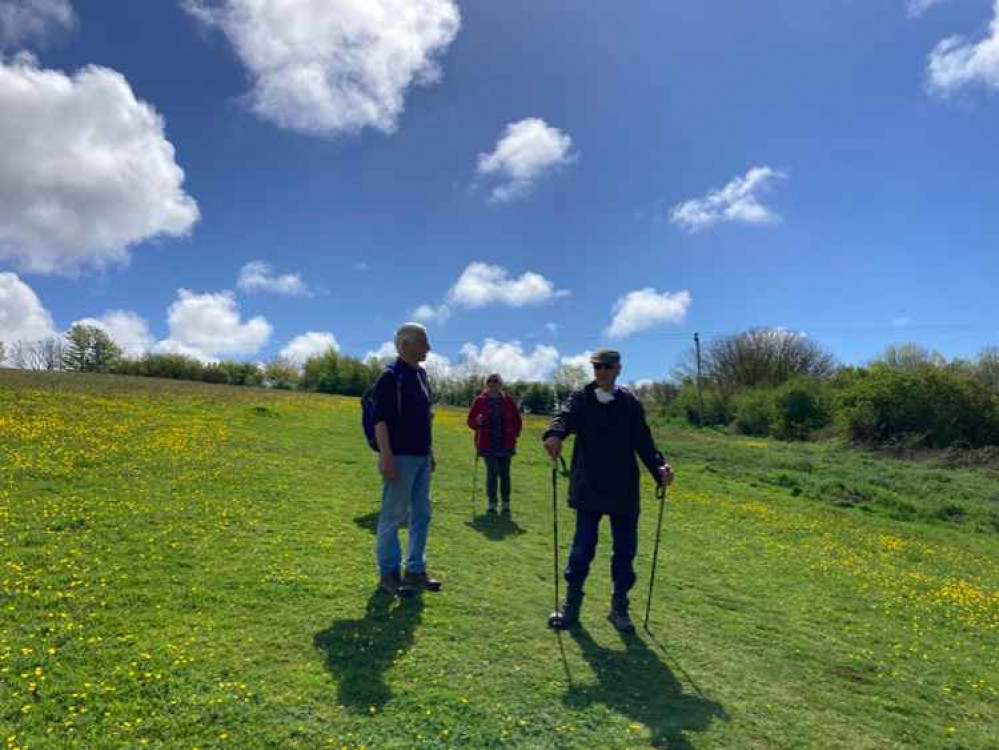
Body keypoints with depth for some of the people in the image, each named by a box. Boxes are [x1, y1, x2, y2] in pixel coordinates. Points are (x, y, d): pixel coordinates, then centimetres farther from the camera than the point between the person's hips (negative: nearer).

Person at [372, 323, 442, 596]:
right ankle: (388, 573, 13)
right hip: (401, 457, -9)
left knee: (421, 515, 13)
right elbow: (380, 419, -16)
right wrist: (386, 457, -21)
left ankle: (416, 570, 24)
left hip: (422, 457, 9)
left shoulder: (421, 374, 13)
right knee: (393, 516, 1)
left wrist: (431, 452, 18)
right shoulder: (391, 376, -11)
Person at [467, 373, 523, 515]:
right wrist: (477, 422, -17)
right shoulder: (479, 401, 2)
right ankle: (492, 503, 9)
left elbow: (518, 421, 12)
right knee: (491, 472, -1)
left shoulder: (508, 401, 5)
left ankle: (505, 503, 12)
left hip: (505, 444, 1)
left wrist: (514, 436, 1)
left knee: (504, 473, 3)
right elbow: (471, 421, 4)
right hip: (488, 444, -1)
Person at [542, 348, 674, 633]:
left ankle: (619, 608, 23)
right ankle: (571, 605, 18)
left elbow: (643, 442, 5)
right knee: (583, 547, 2)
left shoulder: (630, 404, 7)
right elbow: (565, 416, -19)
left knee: (625, 550, 7)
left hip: (624, 492, 2)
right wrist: (555, 434, -42)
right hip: (589, 489, -2)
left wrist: (659, 467, -12)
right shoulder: (580, 399, 1)